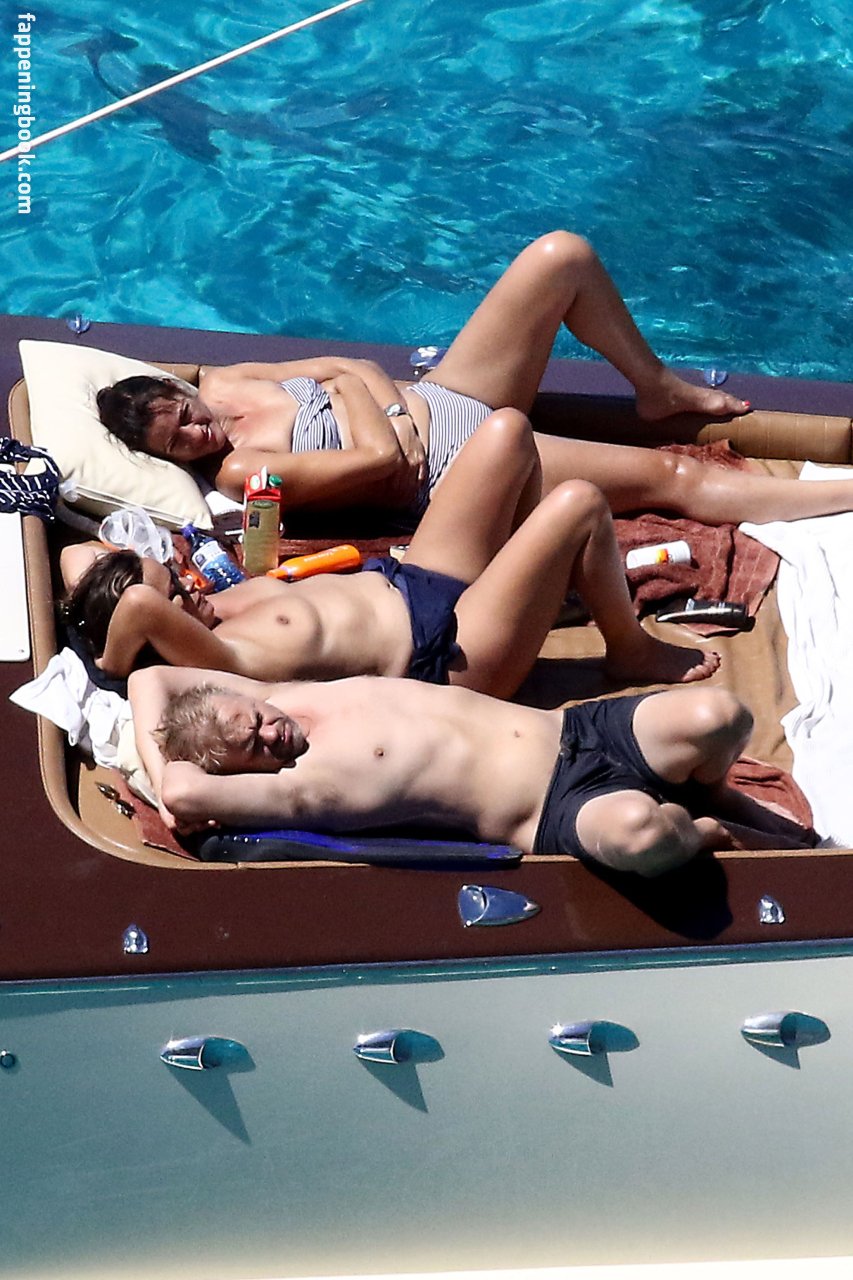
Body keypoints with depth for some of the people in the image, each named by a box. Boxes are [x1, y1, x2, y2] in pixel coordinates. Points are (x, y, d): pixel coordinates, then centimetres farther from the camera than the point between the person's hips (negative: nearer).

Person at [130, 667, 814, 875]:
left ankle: (710, 793, 20)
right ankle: (706, 827, -2)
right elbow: (184, 794, -30)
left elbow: (152, 677, 13)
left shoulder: (296, 696, 7)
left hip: (572, 726, 7)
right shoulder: (306, 785, -14)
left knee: (719, 715, -17)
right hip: (556, 810, -7)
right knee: (637, 830, -41)